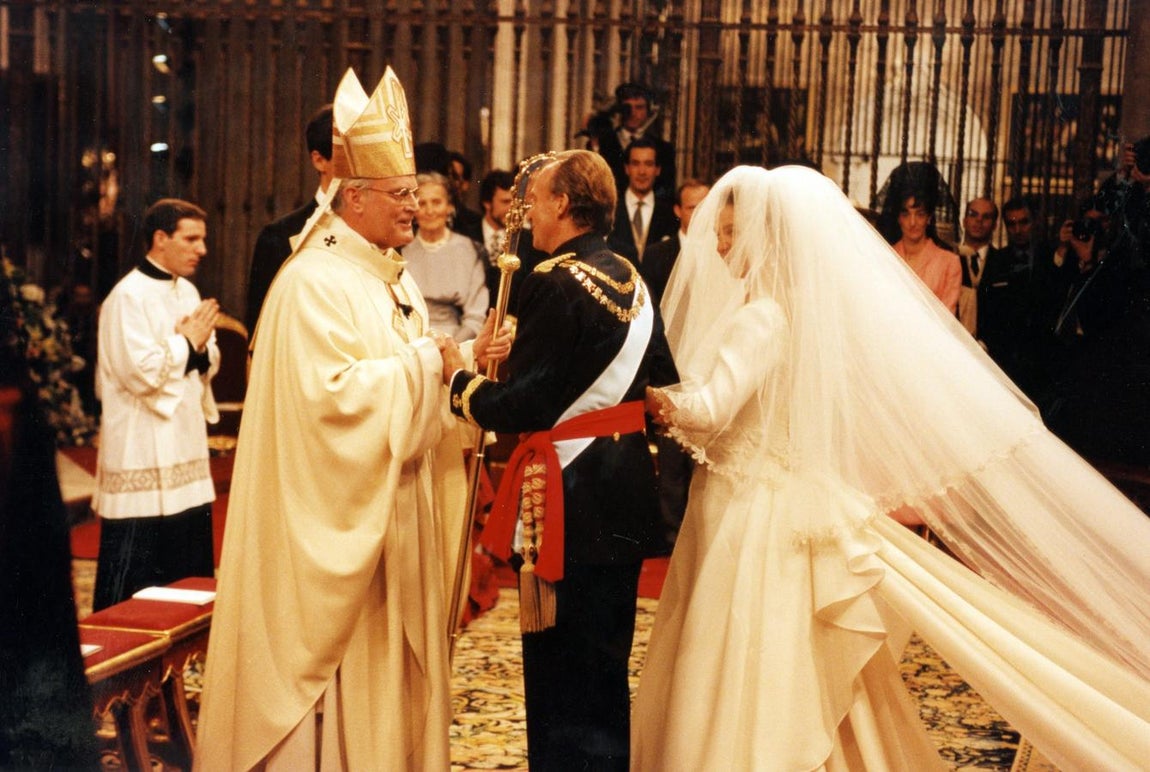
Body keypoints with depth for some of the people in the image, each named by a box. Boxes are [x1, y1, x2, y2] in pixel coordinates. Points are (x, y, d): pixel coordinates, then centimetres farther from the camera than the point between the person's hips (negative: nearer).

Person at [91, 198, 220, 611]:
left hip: (185, 449, 9)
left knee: (189, 575, 13)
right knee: (132, 588, -2)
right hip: (142, 459, -8)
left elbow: (210, 363, 15)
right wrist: (188, 343, -9)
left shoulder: (187, 291, 12)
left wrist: (200, 348, -7)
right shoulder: (129, 296, -14)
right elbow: (142, 371, -21)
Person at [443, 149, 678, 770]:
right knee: (606, 672, 20)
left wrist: (459, 380, -1)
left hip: (571, 502, -9)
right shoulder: (630, 280, 9)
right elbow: (660, 384, 17)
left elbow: (517, 407, -20)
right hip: (627, 493, 9)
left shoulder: (556, 282, -17)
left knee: (562, 679, 0)